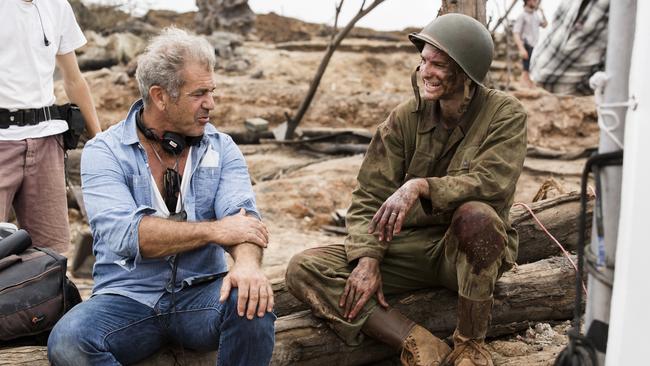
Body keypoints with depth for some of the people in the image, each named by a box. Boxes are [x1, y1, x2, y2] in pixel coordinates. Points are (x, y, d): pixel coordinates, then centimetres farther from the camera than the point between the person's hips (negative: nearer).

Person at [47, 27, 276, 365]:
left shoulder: (220, 148, 6)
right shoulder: (104, 152, -3)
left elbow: (241, 216, -11)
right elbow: (124, 235, -19)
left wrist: (247, 262, -33)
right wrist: (214, 230, -19)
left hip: (201, 295, 2)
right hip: (128, 298, -1)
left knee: (251, 301, -31)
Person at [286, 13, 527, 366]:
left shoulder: (505, 113, -8)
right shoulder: (406, 117, -2)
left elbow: (493, 182, -25)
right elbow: (369, 196, -4)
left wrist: (422, 186, -36)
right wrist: (367, 261, -18)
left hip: (468, 249, -2)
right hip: (409, 245, 3)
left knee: (476, 214, -39)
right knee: (303, 269, -17)